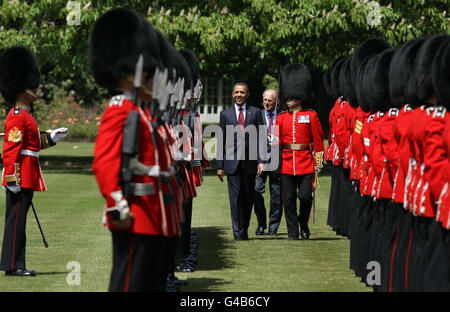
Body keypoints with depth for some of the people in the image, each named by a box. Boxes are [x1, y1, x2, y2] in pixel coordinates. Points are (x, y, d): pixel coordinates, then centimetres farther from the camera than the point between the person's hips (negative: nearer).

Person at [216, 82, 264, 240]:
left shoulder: (255, 112, 7)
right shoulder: (225, 114, 7)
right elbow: (221, 142, 7)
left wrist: (260, 160, -6)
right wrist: (220, 165, 3)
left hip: (249, 162, 1)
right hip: (232, 162, -1)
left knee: (248, 197, 7)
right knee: (235, 197, -6)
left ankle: (245, 229, 24)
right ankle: (238, 232, -3)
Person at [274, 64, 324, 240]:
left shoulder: (311, 116, 2)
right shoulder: (281, 117, 9)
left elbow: (318, 140, 3)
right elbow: (276, 141, 9)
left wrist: (318, 162, 0)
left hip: (306, 162, -2)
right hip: (287, 163, 2)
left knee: (306, 196, -6)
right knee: (289, 199, 1)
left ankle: (303, 224, 18)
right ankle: (292, 232, 8)